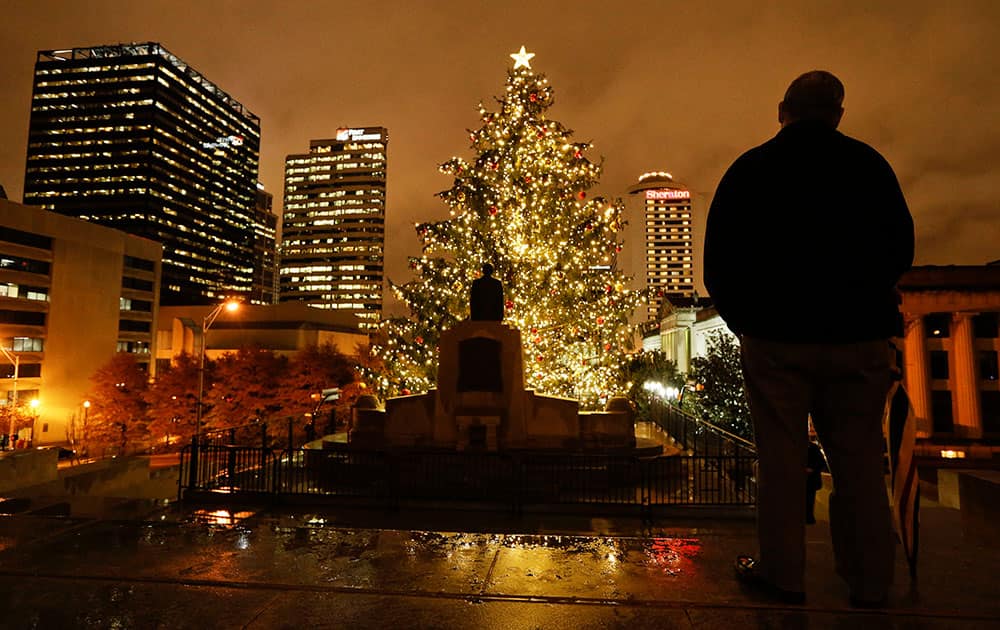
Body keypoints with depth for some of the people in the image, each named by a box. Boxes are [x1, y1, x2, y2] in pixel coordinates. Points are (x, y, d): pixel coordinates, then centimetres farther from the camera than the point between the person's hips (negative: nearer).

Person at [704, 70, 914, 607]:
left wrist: (743, 320, 11)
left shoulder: (750, 169, 1)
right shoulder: (870, 165, 6)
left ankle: (782, 574, 14)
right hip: (861, 339, 3)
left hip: (776, 339, -2)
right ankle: (869, 582, 20)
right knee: (858, 462, 11)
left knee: (780, 459, 5)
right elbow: (900, 251, 11)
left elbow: (719, 260, -1)